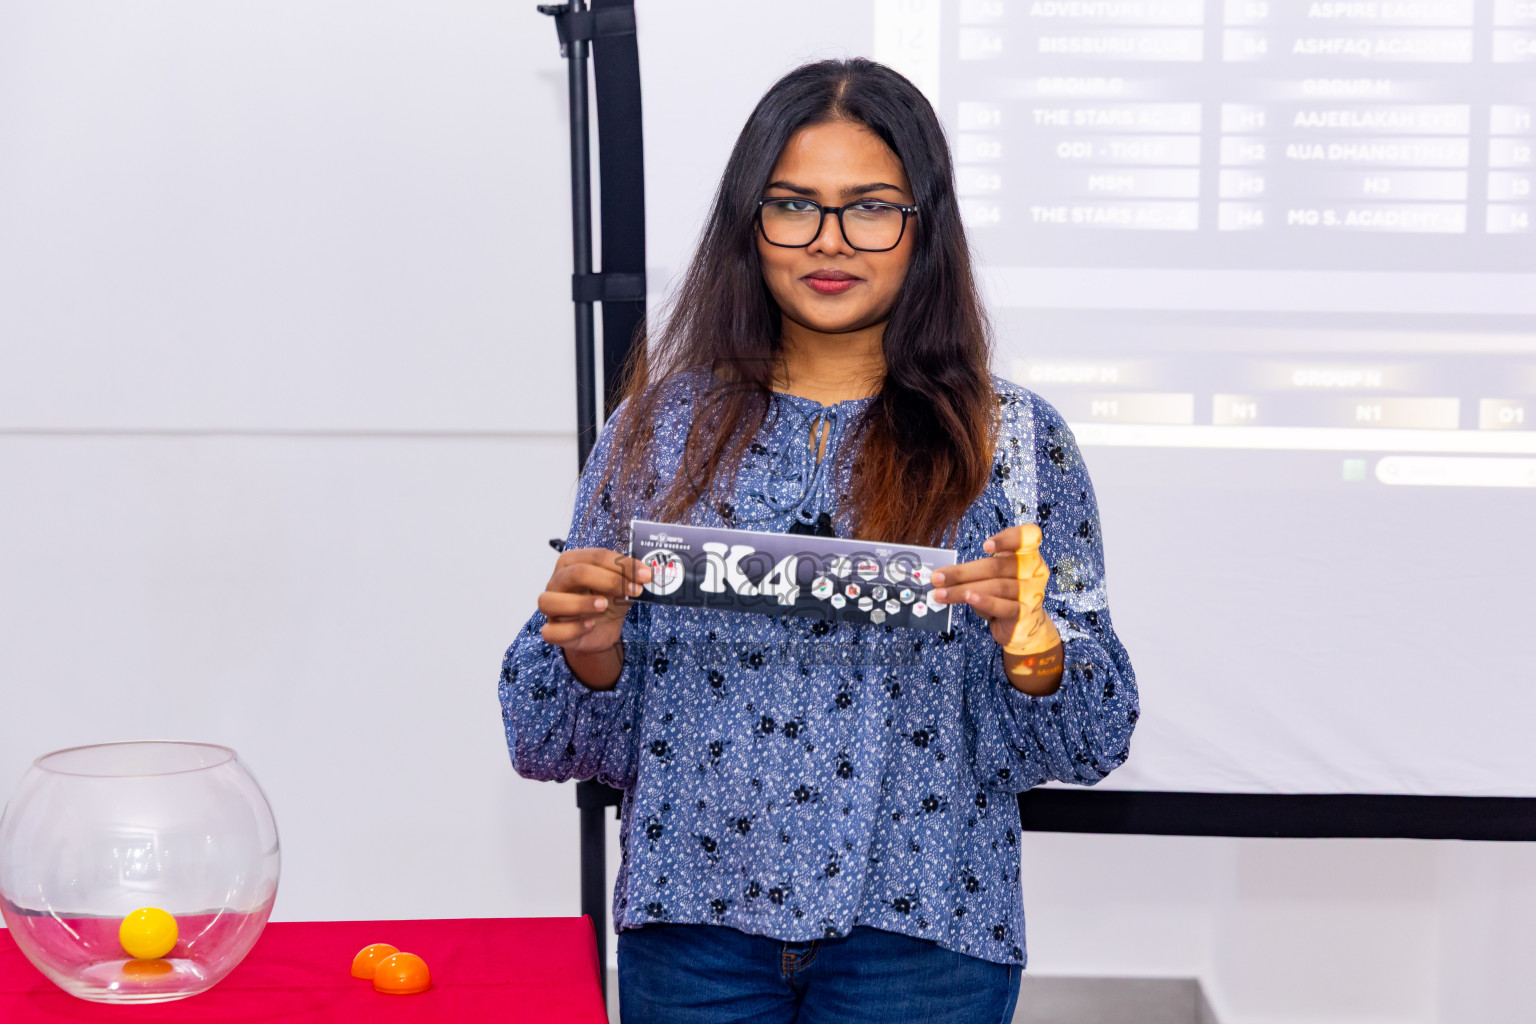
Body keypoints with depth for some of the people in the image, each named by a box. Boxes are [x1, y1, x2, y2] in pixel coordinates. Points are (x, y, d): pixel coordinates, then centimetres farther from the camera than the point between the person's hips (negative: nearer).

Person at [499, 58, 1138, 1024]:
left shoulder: (1015, 438, -1)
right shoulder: (662, 427, 2)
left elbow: (1093, 738, -3)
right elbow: (554, 735, 4)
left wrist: (1031, 647, -22)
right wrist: (592, 654, -17)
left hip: (918, 934, -1)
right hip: (695, 926, 1)